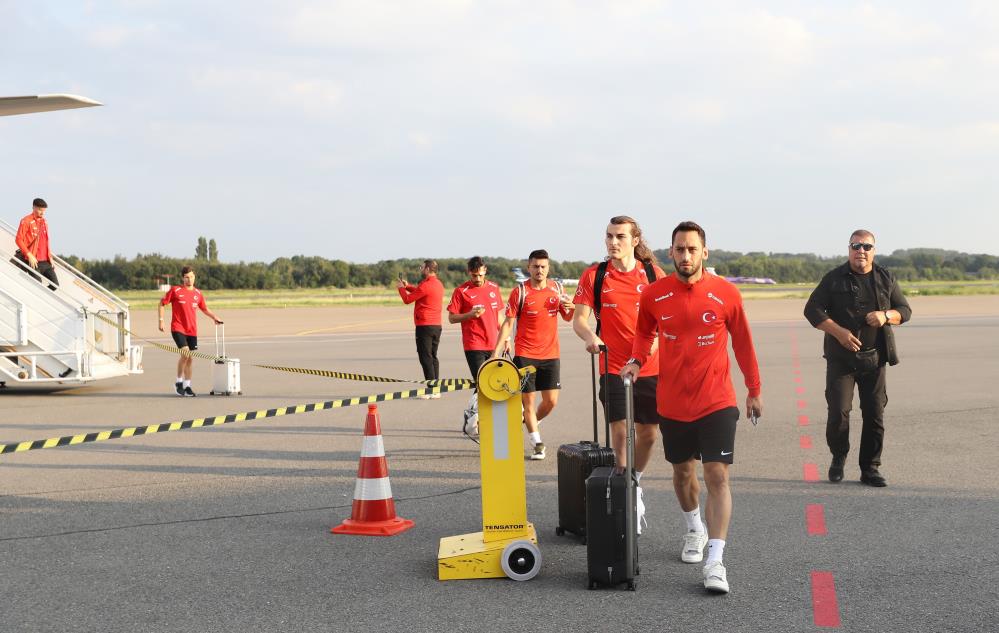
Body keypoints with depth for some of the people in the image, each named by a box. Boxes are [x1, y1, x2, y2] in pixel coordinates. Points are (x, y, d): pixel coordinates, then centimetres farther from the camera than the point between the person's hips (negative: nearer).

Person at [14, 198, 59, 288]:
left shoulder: (44, 222, 16)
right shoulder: (26, 221, -6)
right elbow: (18, 239, -10)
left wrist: (50, 257, 14)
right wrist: (29, 255, -17)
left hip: (45, 261, 7)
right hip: (34, 261, -7)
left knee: (55, 284, 0)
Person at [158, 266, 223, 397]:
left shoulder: (198, 293, 8)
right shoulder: (175, 291, -4)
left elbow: (204, 309, 23)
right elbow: (162, 303, 2)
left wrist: (214, 317, 8)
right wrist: (161, 321, -5)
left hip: (192, 330, 5)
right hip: (178, 328, -5)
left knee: (190, 358, 8)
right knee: (185, 353, -20)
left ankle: (187, 386, 20)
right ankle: (179, 382, -3)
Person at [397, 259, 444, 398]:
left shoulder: (426, 285, -16)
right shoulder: (438, 284, 13)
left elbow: (407, 299, -9)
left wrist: (401, 288, 8)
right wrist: (407, 286, 20)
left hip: (425, 326, -9)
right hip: (436, 325, 9)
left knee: (425, 357, -6)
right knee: (433, 356, 12)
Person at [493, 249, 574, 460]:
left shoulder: (557, 289, 5)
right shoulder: (520, 292, -6)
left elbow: (567, 317, 17)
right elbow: (508, 323, -5)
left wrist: (571, 308, -8)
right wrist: (496, 352, -14)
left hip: (550, 354, 3)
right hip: (525, 354, -3)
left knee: (551, 401, 2)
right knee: (528, 400, 0)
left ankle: (531, 422, 31)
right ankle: (537, 443, 12)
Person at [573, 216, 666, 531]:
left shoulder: (653, 273, 2)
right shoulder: (594, 275, 0)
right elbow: (579, 318, -2)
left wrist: (655, 338, -14)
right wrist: (589, 336, -24)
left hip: (651, 367, 2)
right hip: (613, 367, -1)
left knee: (648, 433, 9)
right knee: (620, 432, -6)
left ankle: (635, 482, 36)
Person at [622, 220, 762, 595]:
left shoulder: (725, 294, -8)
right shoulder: (654, 295, -4)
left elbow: (742, 342, 3)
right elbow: (644, 332, 14)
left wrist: (754, 390, 9)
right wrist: (637, 359, -5)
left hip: (716, 402, -2)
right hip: (672, 403, 3)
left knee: (717, 476, -10)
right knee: (683, 471, 18)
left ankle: (715, 562, -12)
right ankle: (694, 528, 46)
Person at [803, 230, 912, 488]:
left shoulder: (886, 278, 8)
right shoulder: (834, 278, -1)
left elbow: (905, 310, 12)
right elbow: (812, 309, -3)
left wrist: (886, 316, -11)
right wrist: (839, 332, -16)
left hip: (874, 358, 3)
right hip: (841, 358, -3)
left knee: (875, 414, 3)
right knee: (838, 412, -9)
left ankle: (870, 468, 14)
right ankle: (839, 457, 17)